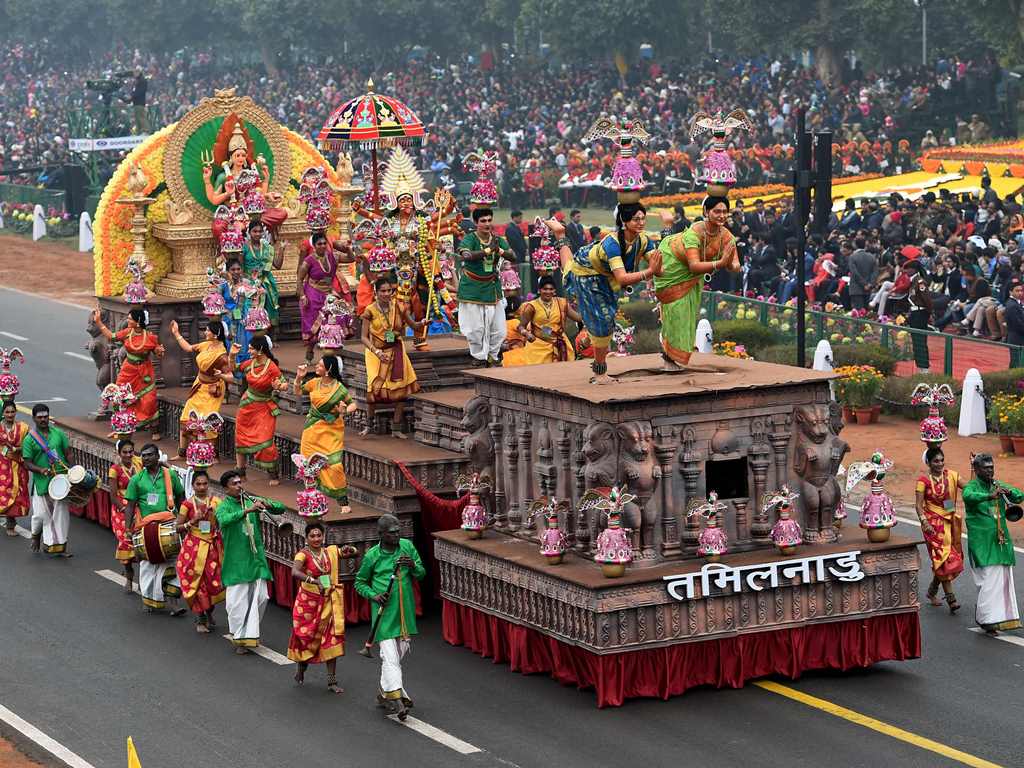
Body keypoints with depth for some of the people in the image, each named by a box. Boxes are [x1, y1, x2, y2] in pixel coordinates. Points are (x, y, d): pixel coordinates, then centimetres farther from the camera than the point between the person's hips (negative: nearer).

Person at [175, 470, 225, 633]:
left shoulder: (216, 502, 1)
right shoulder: (187, 504, -2)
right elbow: (178, 528, 0)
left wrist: (214, 514, -18)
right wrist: (192, 522, -14)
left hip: (213, 547, 1)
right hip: (194, 548, -1)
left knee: (214, 583, 2)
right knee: (197, 583, -1)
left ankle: (209, 613, 28)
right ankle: (200, 619, 15)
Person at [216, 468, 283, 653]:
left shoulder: (251, 501, 8)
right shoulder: (223, 507, -5)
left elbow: (281, 508, 5)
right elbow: (224, 520, -30)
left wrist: (269, 505, -18)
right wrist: (247, 510, -42)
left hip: (256, 558, 4)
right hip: (236, 563, -4)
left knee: (261, 598, 2)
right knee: (238, 601, -4)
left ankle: (250, 634, 18)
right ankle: (240, 639, 7)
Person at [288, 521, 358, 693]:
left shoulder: (331, 551, 4)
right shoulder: (303, 554, -11)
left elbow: (356, 554, 7)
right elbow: (295, 572, -30)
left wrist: (349, 549, -17)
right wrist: (314, 581, -45)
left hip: (329, 601, 3)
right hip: (308, 600, -3)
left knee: (331, 639, -3)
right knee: (306, 637, 8)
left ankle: (332, 681, -1)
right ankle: (301, 667, 38)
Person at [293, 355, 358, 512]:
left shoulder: (338, 388, -10)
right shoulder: (315, 383, 1)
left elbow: (353, 404, -5)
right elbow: (297, 392, 15)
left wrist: (345, 410, -25)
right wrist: (299, 377, -1)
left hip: (331, 431, -5)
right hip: (313, 430, 5)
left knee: (334, 465, -13)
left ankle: (343, 501, -7)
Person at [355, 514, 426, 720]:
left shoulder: (407, 546, 3)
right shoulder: (372, 556, -6)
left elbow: (421, 574, 8)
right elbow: (360, 582, 6)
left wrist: (413, 566, -14)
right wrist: (373, 595, -13)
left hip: (405, 610, 5)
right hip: (385, 611, -5)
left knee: (400, 652, 14)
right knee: (390, 656, -12)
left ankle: (384, 693, 30)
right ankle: (395, 698, -15)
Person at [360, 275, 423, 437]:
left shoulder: (398, 307, -4)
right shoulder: (370, 311, -12)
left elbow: (412, 324, 6)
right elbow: (364, 337, -12)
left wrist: (422, 323, -16)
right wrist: (376, 351, -27)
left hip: (396, 351, 3)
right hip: (377, 352, -3)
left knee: (401, 388, -2)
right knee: (375, 387, -15)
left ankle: (397, 427, 9)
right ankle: (369, 424, 4)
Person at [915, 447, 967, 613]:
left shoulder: (951, 476, 5)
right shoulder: (924, 480, -6)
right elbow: (919, 505, -9)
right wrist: (924, 522, -24)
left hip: (950, 522, 5)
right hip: (934, 524, -5)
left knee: (946, 560, 8)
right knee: (943, 558, -10)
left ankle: (932, 591, 29)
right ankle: (951, 599, -10)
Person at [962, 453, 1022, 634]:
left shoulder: (998, 486, 13)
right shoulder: (972, 486, -6)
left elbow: (1019, 497, 6)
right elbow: (968, 496, -30)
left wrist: (1009, 492, -16)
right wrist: (990, 496, -44)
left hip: (1001, 539, 6)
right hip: (982, 542, -6)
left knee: (1004, 578, 7)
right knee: (989, 579, -12)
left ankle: (1005, 616, 17)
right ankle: (987, 619, -9)